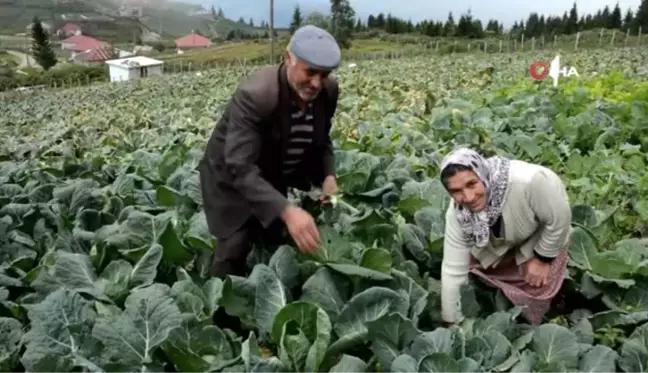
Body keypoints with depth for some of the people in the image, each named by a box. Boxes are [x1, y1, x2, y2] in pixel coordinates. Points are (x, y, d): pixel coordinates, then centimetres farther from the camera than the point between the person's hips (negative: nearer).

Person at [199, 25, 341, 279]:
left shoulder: (328, 91, -16)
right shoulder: (254, 95, -36)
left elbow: (321, 140, 3)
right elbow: (241, 168, -42)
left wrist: (328, 175, -16)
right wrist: (287, 211, -53)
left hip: (274, 176, 6)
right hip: (232, 175, -6)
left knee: (274, 247, 15)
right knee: (234, 249, -9)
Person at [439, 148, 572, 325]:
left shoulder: (528, 181, -47)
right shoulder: (457, 213, -31)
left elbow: (560, 218, -29)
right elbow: (453, 270, -24)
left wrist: (542, 259, -17)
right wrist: (452, 322, -17)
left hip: (543, 237, -3)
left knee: (535, 287, -7)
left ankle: (529, 329, 25)